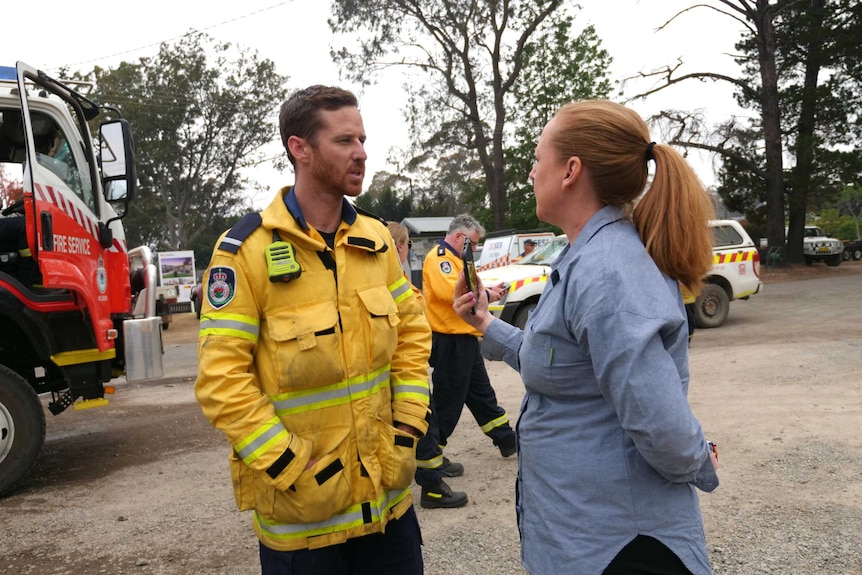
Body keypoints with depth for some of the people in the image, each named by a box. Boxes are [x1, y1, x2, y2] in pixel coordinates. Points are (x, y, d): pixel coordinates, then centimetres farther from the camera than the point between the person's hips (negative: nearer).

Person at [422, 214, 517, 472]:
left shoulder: (455, 258, 20)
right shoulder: (438, 257, -14)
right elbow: (450, 290, -30)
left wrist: (487, 291, 9)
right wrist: (485, 295, -19)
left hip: (466, 338, 11)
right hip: (449, 341, -11)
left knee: (482, 393, 19)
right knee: (447, 400, -2)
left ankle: (507, 440, 32)